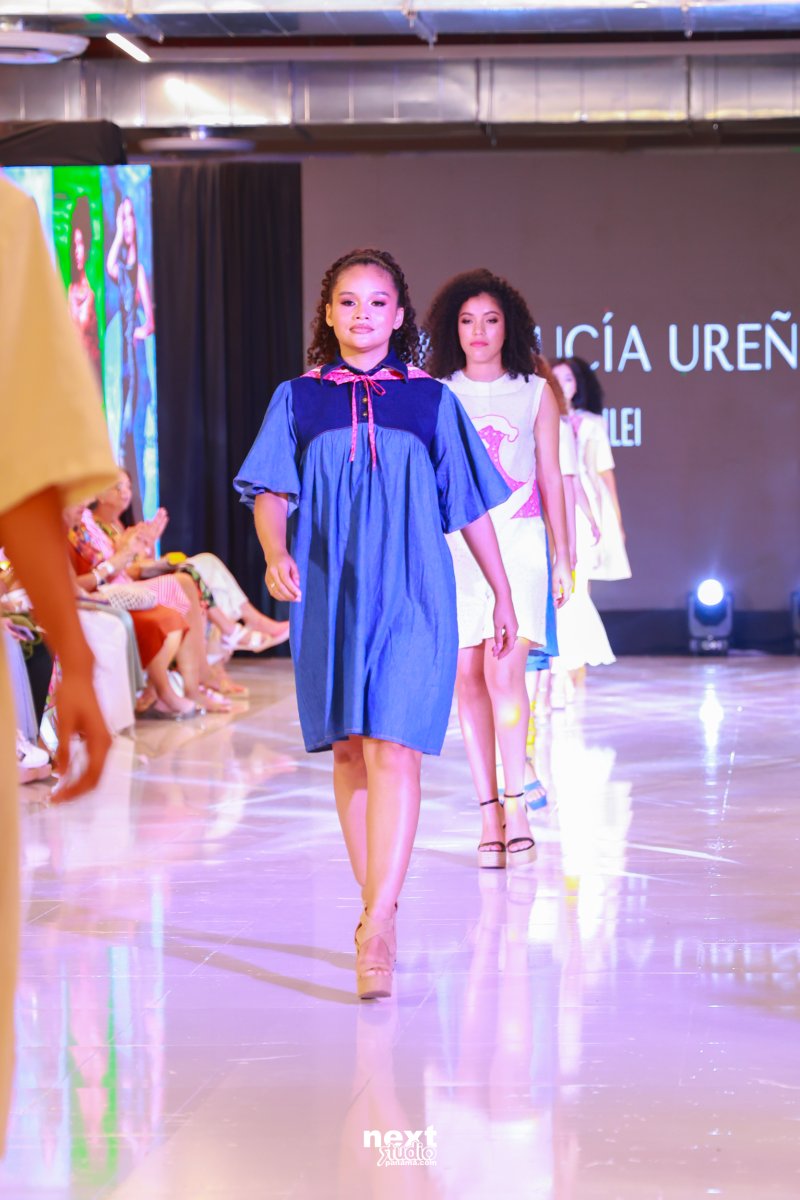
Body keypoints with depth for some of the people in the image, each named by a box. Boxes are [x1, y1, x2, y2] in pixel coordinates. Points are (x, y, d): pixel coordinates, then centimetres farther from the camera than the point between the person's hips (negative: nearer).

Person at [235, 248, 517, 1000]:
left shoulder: (430, 401, 6)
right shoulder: (298, 400, 8)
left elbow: (471, 506, 11)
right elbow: (271, 493, 1)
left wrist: (503, 593, 13)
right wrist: (276, 556, -19)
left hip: (409, 594, -2)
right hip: (329, 595, 2)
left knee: (392, 748, -14)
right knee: (348, 751, 8)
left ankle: (377, 927, -20)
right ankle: (374, 904, 20)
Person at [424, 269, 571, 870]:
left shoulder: (535, 392, 7)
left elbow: (551, 479, 10)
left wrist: (562, 558, 9)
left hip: (518, 542, -1)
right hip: (455, 545, 2)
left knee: (504, 670, -15)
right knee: (467, 676, -1)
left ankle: (516, 801, -5)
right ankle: (490, 811, 4)